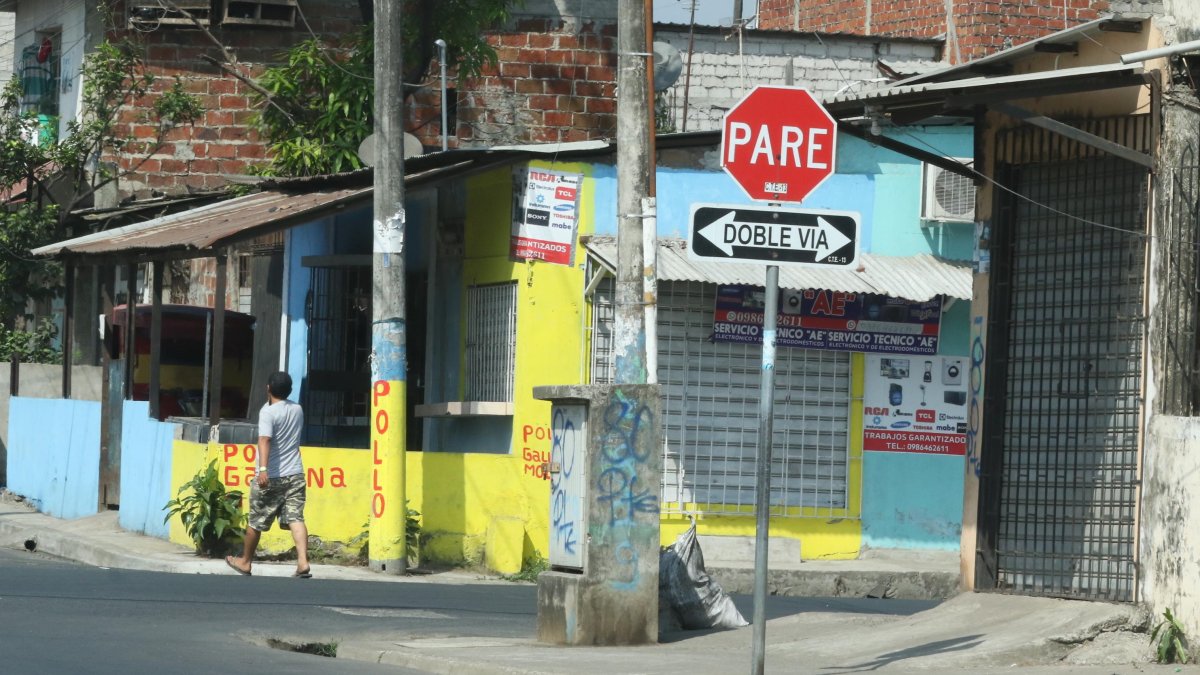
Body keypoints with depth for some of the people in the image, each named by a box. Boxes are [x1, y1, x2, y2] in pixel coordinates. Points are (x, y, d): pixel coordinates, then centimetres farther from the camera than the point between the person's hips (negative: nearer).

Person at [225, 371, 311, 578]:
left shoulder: (268, 412, -10)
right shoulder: (297, 410, 11)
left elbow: (265, 440, -25)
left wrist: (263, 469, -34)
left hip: (271, 476, -5)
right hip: (295, 475, 5)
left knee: (255, 521, 12)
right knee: (296, 518, -6)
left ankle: (245, 561, 28)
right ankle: (303, 562, -24)